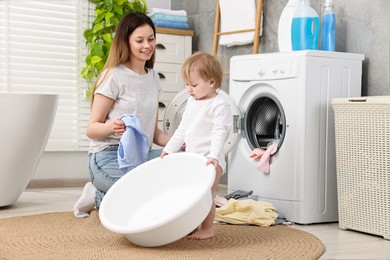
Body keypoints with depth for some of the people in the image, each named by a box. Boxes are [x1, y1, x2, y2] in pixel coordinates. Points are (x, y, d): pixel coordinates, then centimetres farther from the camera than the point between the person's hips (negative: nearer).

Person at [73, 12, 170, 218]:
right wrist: (112, 127, -28)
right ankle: (98, 197, -3)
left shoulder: (153, 77, 15)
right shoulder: (114, 77, -6)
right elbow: (91, 129, -5)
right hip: (109, 157, -8)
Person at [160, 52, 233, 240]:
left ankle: (207, 229, 4)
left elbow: (219, 133, -21)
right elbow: (182, 129, 21)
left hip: (210, 161, -8)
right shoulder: (192, 102, 14)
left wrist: (214, 155, -32)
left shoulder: (218, 105, -12)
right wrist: (169, 149, 19)